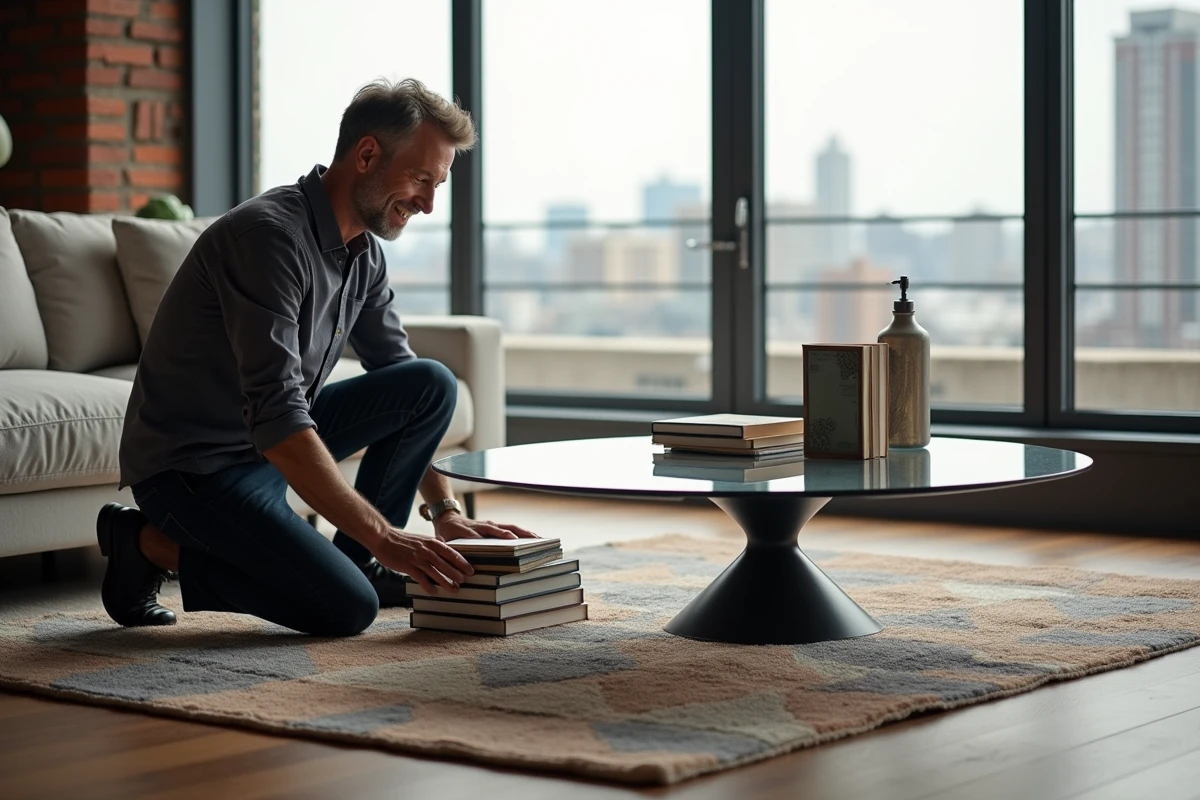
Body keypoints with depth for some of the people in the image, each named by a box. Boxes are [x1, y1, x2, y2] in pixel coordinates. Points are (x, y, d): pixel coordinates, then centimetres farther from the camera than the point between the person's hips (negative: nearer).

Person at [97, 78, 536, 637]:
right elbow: (276, 421, -34)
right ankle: (153, 545, -3)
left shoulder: (363, 254, 3)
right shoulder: (270, 234, -26)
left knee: (433, 383, -5)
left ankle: (355, 560, 6)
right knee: (346, 607, -22)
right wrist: (382, 535, -33)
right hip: (193, 466, -8)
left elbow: (403, 381, 12)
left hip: (273, 445, 9)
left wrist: (446, 511, 1)